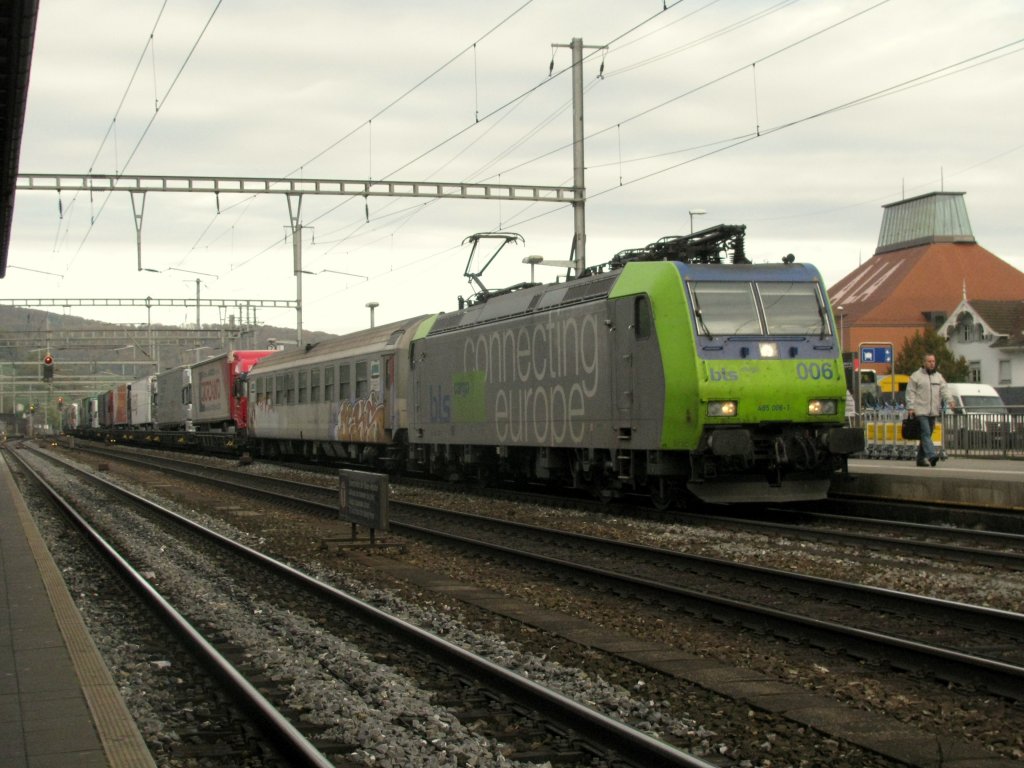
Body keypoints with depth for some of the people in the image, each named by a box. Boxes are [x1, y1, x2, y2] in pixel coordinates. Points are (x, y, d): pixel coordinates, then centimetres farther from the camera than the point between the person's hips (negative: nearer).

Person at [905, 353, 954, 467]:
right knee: (926, 433, -17)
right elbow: (910, 392, -2)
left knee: (926, 434, 9)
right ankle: (932, 455, -30)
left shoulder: (938, 376, 17)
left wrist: (949, 400, -13)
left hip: (933, 411, 6)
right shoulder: (916, 376, 1)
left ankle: (921, 458, 15)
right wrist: (910, 407, -11)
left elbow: (944, 389, 6)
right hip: (920, 411, -6)